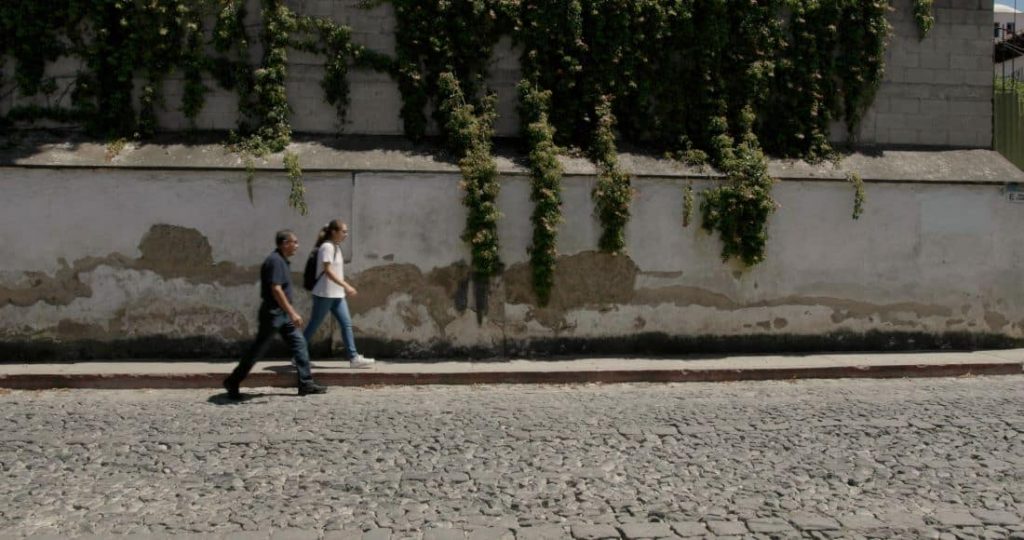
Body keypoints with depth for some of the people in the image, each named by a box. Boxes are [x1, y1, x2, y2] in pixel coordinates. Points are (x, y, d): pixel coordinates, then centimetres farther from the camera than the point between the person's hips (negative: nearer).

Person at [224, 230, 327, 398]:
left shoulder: (282, 260, 12)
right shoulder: (275, 261, -19)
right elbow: (276, 290, -27)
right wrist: (292, 313, -28)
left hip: (283, 313, 10)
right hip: (272, 313, -10)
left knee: (299, 343, 5)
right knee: (257, 350, 0)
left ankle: (306, 384, 7)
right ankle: (232, 382, 14)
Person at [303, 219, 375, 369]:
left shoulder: (336, 247, 13)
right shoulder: (327, 247, -14)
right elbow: (328, 271, -22)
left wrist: (345, 287, 18)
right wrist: (346, 286, -27)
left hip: (336, 294, 9)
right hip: (324, 294, -9)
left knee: (346, 324, 2)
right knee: (314, 325, 2)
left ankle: (353, 357, 1)